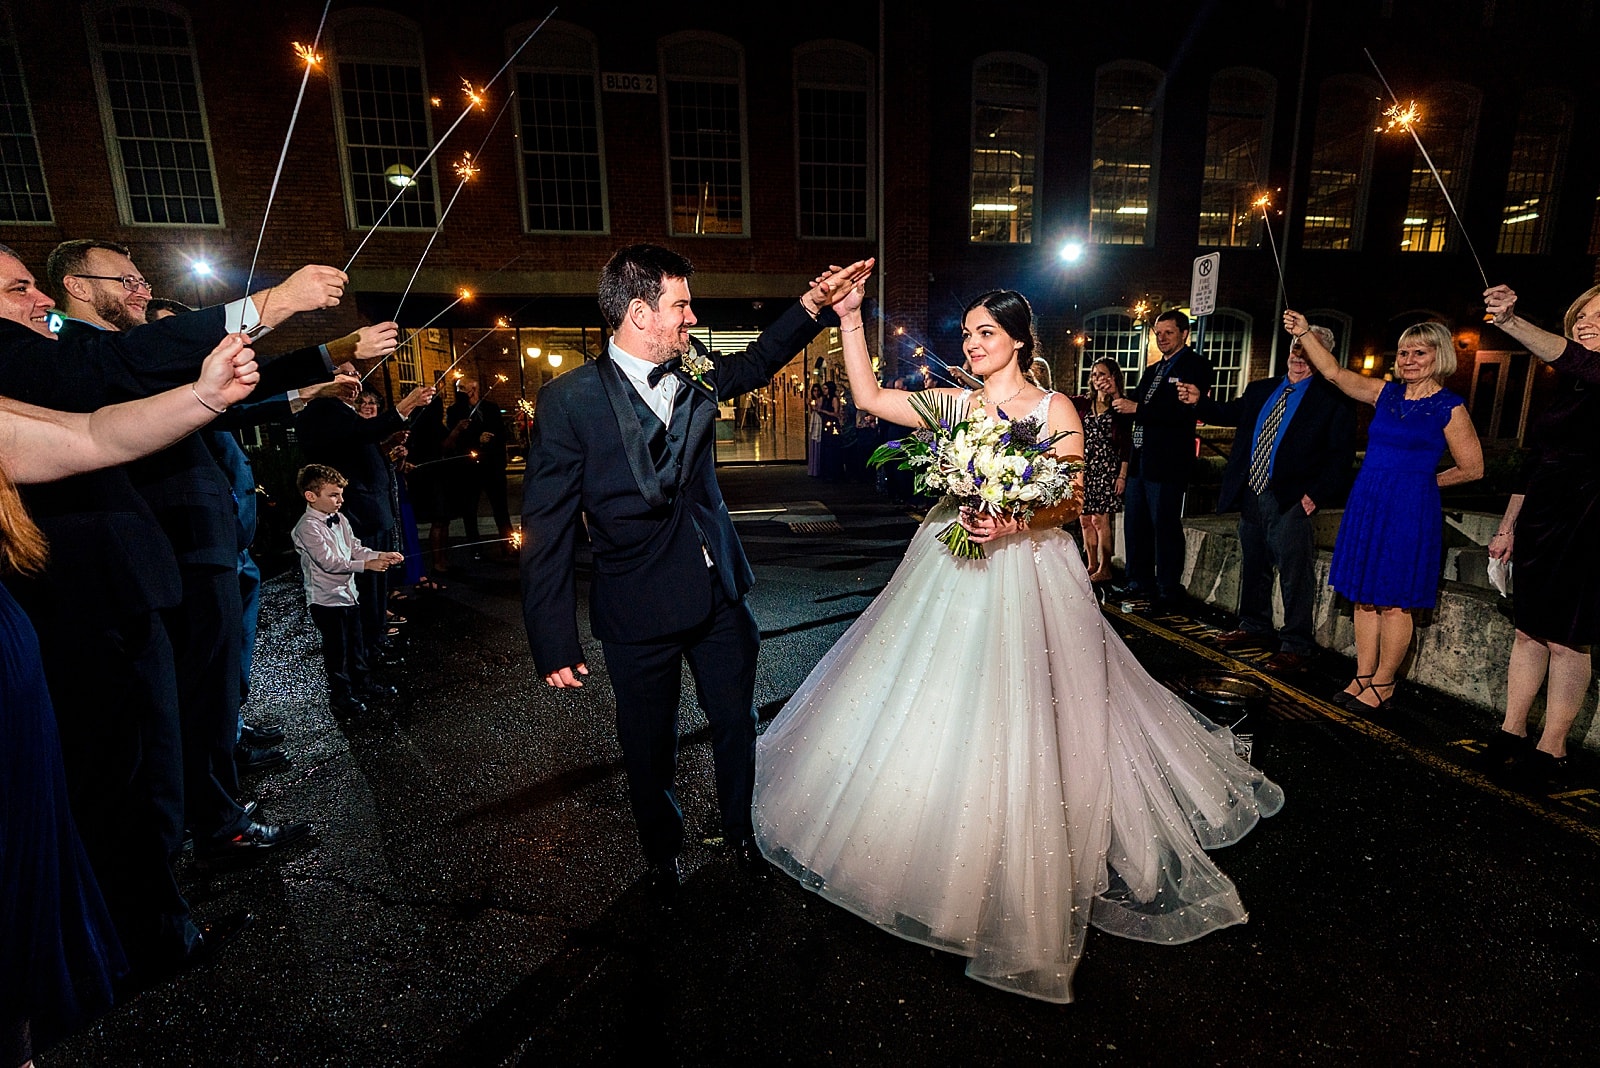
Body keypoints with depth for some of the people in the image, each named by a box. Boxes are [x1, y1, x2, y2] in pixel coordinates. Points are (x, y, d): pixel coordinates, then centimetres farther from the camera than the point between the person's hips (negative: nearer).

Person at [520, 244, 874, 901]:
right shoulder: (569, 400, -14)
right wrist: (554, 644, -13)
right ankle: (663, 855, 44)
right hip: (638, 612, -4)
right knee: (650, 748, 15)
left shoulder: (698, 377, 1)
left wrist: (815, 304, 10)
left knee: (737, 725, 19)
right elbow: (546, 530, -13)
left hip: (720, 594, 5)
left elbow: (759, 359, 23)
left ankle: (742, 833, 46)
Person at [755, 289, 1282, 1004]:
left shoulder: (1054, 409, -1)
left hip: (1024, 576, -3)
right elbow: (869, 397, 4)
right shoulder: (954, 405, 8)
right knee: (934, 702, 8)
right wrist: (850, 321, -1)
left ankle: (1017, 888, 21)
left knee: (1012, 723, 0)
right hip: (951, 571, 4)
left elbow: (1071, 500, -4)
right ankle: (934, 846, 30)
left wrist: (1016, 523, -21)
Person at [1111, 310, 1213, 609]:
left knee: (1166, 526, -2)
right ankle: (1139, 582, 23)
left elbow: (1184, 410, -18)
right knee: (1135, 525, 11)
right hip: (1140, 460, 8)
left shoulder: (1196, 365, -4)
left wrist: (1137, 408, -20)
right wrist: (1123, 404, -5)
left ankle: (1169, 591, 7)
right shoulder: (1152, 370, 22)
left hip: (1167, 463, -8)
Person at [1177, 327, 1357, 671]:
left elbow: (1341, 455, -8)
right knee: (1253, 565, 17)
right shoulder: (1260, 390, 14)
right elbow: (1230, 414, 18)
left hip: (1290, 500, -6)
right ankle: (1254, 626, 33)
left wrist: (1316, 494, -16)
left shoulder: (1333, 399, -4)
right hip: (1251, 494, 6)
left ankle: (1296, 645, 7)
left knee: (1294, 573, -3)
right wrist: (1199, 401, 0)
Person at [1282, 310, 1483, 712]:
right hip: (1366, 505, 5)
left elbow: (1472, 468, 1)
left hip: (1411, 510, -5)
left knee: (1394, 602, 1)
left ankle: (1383, 684, 13)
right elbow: (1334, 372, 4)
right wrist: (1305, 333, -4)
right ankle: (1363, 677, 19)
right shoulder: (1386, 393, 8)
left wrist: (1419, 481, 7)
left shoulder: (1449, 407, -4)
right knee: (1365, 596, 9)